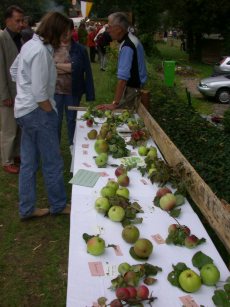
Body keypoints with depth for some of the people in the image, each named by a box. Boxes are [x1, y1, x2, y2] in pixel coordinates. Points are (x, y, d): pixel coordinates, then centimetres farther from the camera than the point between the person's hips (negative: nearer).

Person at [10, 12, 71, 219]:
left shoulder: (31, 44, 10)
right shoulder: (41, 51, -20)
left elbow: (14, 70, 23)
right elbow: (40, 93, -22)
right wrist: (51, 115, -11)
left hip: (25, 110, 10)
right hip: (37, 111, -10)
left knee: (29, 164, 15)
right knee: (53, 163, 5)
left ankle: (27, 209, 25)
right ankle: (59, 205, 22)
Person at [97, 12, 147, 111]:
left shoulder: (127, 47, -24)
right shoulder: (130, 40, 8)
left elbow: (123, 78, -29)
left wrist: (115, 104, -28)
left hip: (132, 90, -9)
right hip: (135, 87, 9)